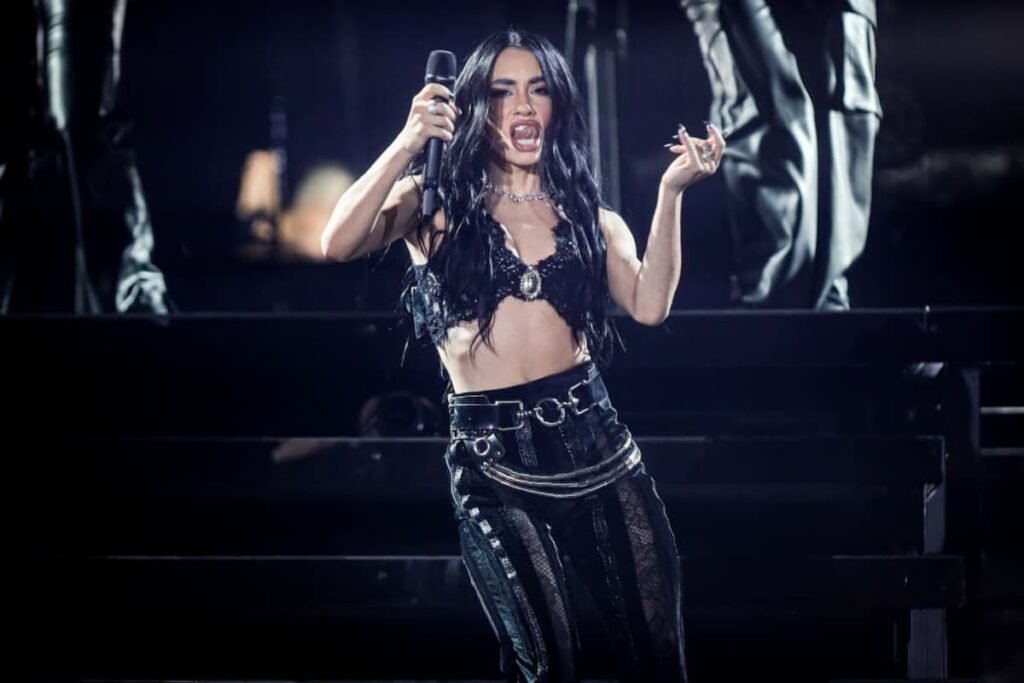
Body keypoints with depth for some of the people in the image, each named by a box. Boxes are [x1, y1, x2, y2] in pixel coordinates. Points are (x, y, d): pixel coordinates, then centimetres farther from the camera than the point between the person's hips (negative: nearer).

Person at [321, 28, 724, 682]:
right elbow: (339, 244, -13)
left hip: (596, 440, 3)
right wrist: (407, 143, -18)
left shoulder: (588, 213, 13)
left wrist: (671, 191, -10)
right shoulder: (437, 202, 5)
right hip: (494, 458, -3)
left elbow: (649, 305, -4)